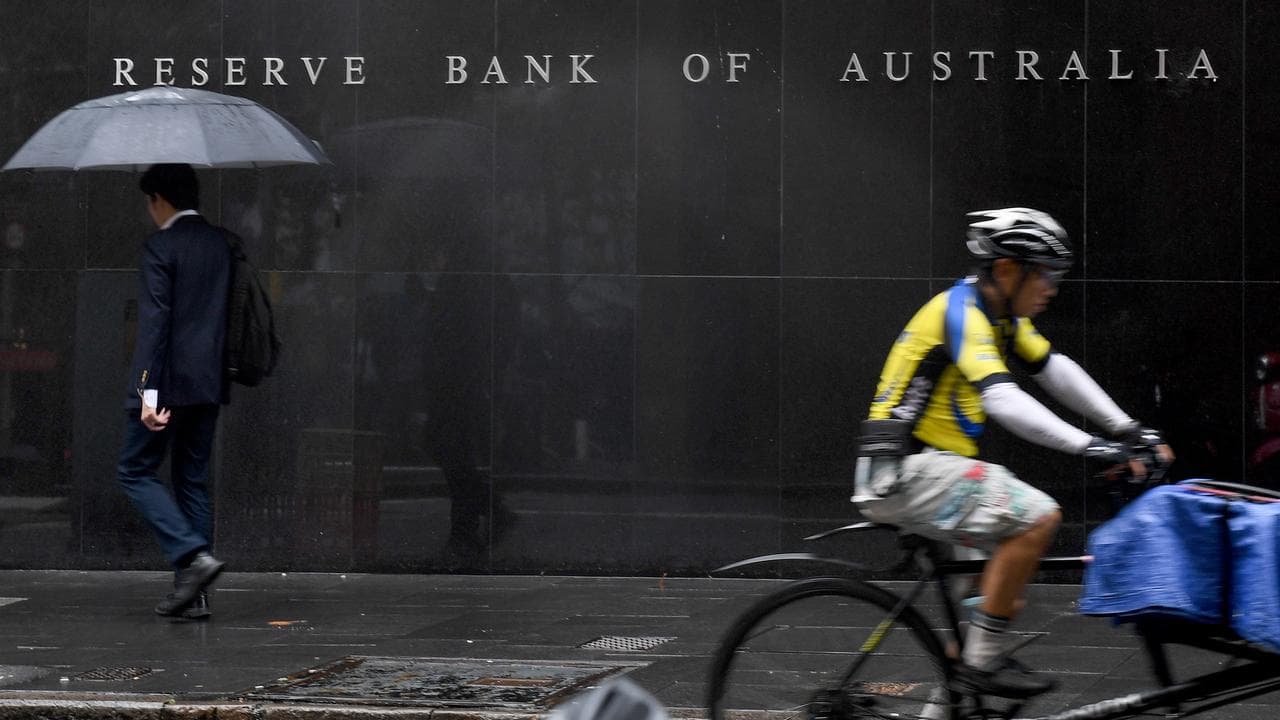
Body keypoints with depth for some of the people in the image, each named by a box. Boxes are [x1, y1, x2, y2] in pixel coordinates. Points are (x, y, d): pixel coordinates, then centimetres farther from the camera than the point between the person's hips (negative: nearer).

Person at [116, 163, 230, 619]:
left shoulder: (160, 247, -11)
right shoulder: (220, 244, 11)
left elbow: (155, 321, -18)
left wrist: (149, 391, -21)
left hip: (171, 381, -7)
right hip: (209, 384, 7)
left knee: (136, 472, 2)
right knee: (192, 481, 11)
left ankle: (193, 555, -15)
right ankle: (193, 594, 9)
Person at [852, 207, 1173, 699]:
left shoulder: (1001, 313, 12)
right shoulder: (961, 312, -18)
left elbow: (1056, 370, 15)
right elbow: (1003, 400, -31)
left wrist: (1129, 431, 7)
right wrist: (1088, 447, -36)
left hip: (929, 467, 10)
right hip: (905, 470, -10)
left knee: (1005, 599, 15)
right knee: (1037, 516, -23)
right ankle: (980, 662, -16)